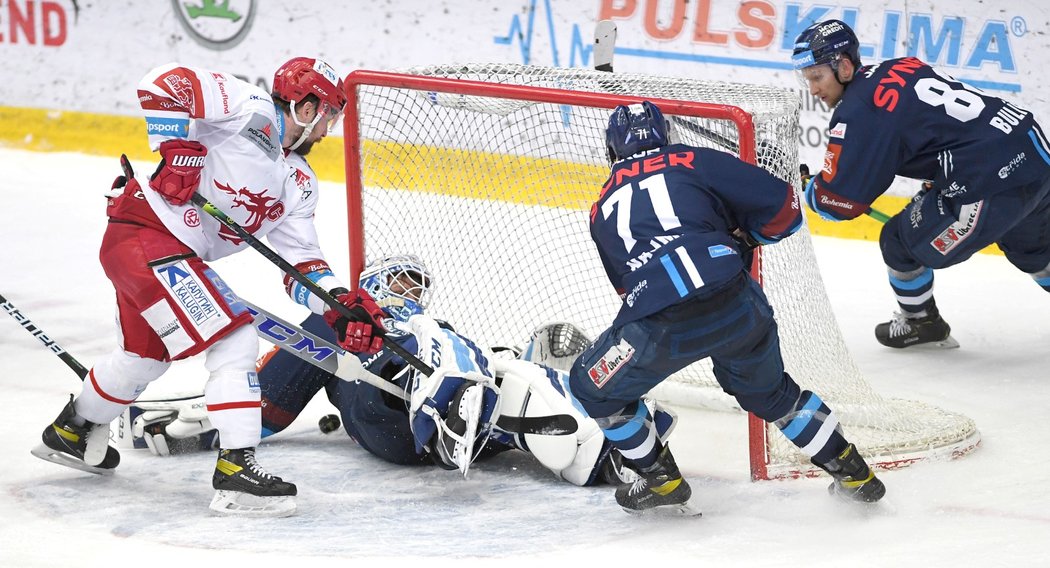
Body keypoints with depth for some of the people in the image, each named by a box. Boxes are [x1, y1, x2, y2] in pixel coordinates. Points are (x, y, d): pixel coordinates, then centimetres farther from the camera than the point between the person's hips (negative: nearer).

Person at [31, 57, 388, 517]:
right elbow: (162, 84, -22)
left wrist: (342, 306, -6)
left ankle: (71, 432, 52)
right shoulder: (250, 109, -13)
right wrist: (179, 150, -26)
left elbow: (301, 262, 10)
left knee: (145, 355, 29)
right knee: (234, 344, -15)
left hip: (180, 256, 11)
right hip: (146, 234, -11)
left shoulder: (299, 183, 13)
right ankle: (236, 471, -16)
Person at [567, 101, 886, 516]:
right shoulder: (696, 162, 15)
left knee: (594, 387, 24)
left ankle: (662, 482, 26)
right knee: (770, 391, 29)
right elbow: (782, 207, 11)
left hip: (660, 326, -1)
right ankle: (853, 474, 34)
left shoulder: (603, 208, 24)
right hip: (738, 309, 2)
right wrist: (743, 240, 30)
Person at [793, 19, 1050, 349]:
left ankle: (920, 322, 32)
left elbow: (839, 201, -8)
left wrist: (804, 189, 12)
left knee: (901, 243, 12)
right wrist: (935, 186, 33)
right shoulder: (902, 69, 14)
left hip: (994, 183, -9)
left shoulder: (859, 112, -11)